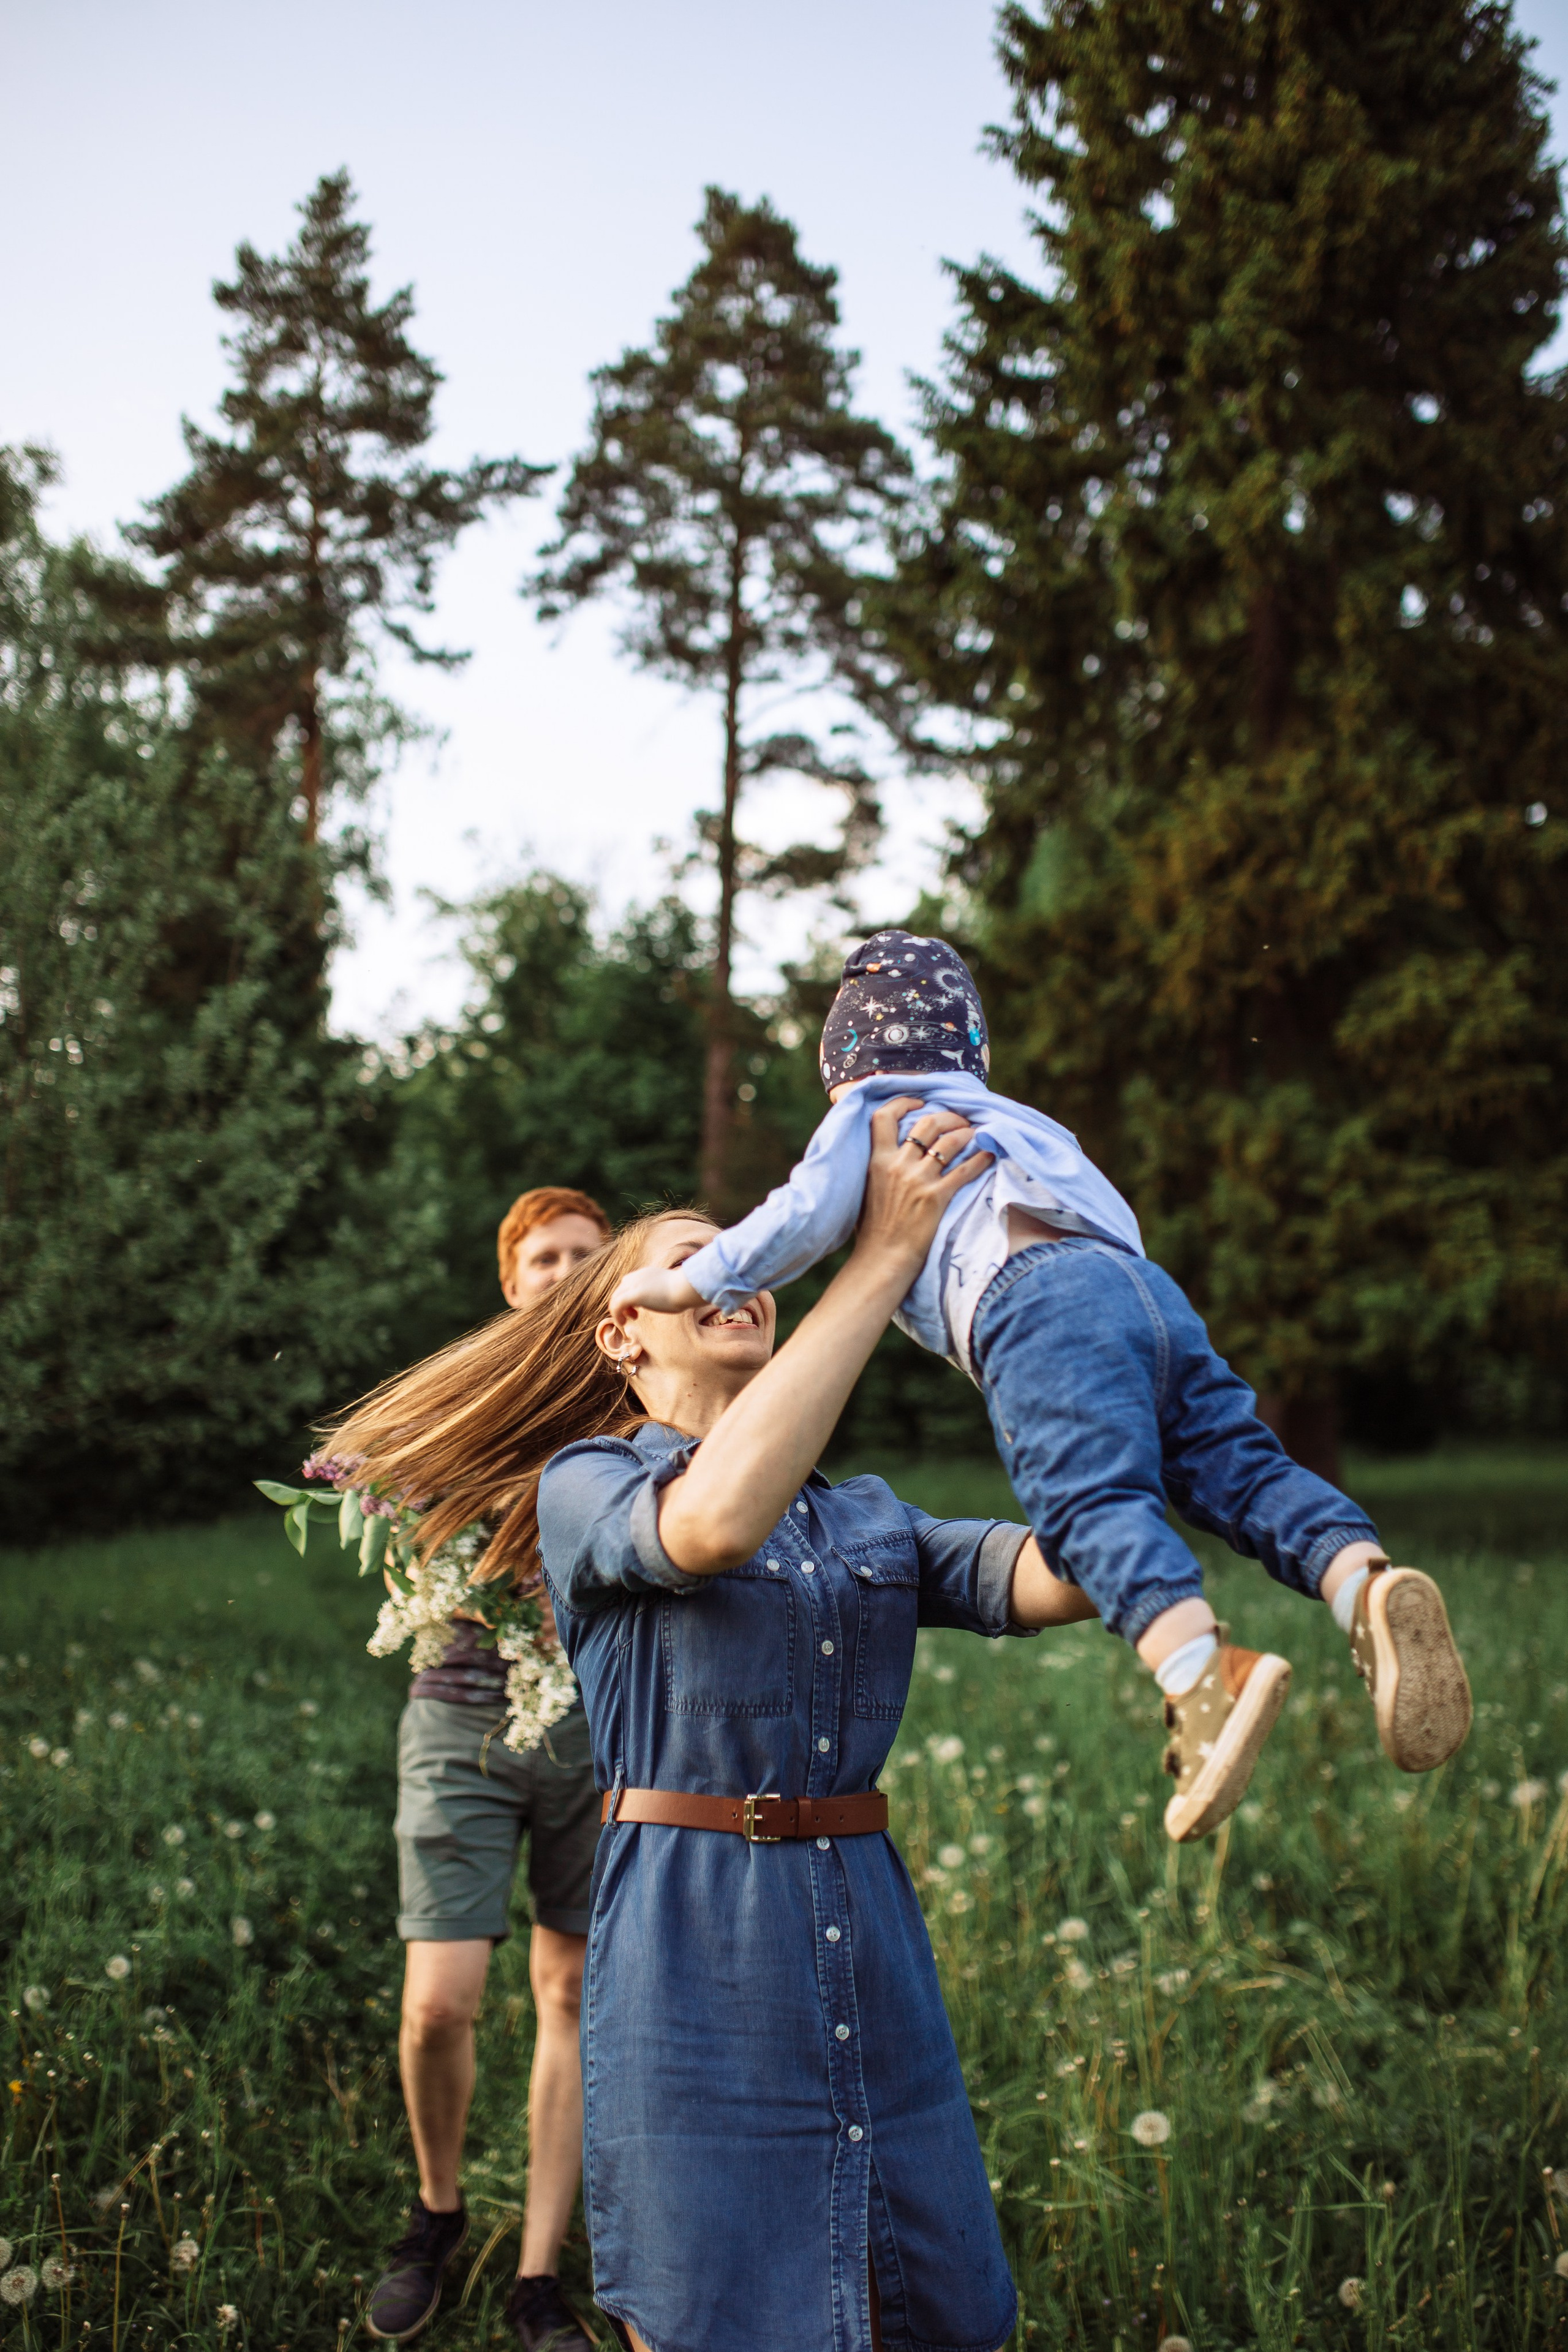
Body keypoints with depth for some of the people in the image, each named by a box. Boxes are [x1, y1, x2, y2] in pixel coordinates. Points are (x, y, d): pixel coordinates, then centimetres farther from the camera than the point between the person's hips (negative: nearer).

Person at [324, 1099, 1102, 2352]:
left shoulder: (868, 1518, 15)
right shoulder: (586, 1487, -1)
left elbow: (1054, 1579, -2)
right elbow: (713, 1525, -25)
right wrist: (882, 1256, -23)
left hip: (870, 1935, 6)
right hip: (691, 1954, -5)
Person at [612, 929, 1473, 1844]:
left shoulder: (869, 1116, 21)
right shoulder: (1008, 1120, 42)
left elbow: (807, 1216, 6)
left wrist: (688, 1282, 14)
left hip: (1041, 1303, -7)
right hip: (1145, 1284, 7)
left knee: (1094, 1501, -21)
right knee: (1240, 1471, -2)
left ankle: (1204, 1670, -44)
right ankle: (1367, 1583, -29)